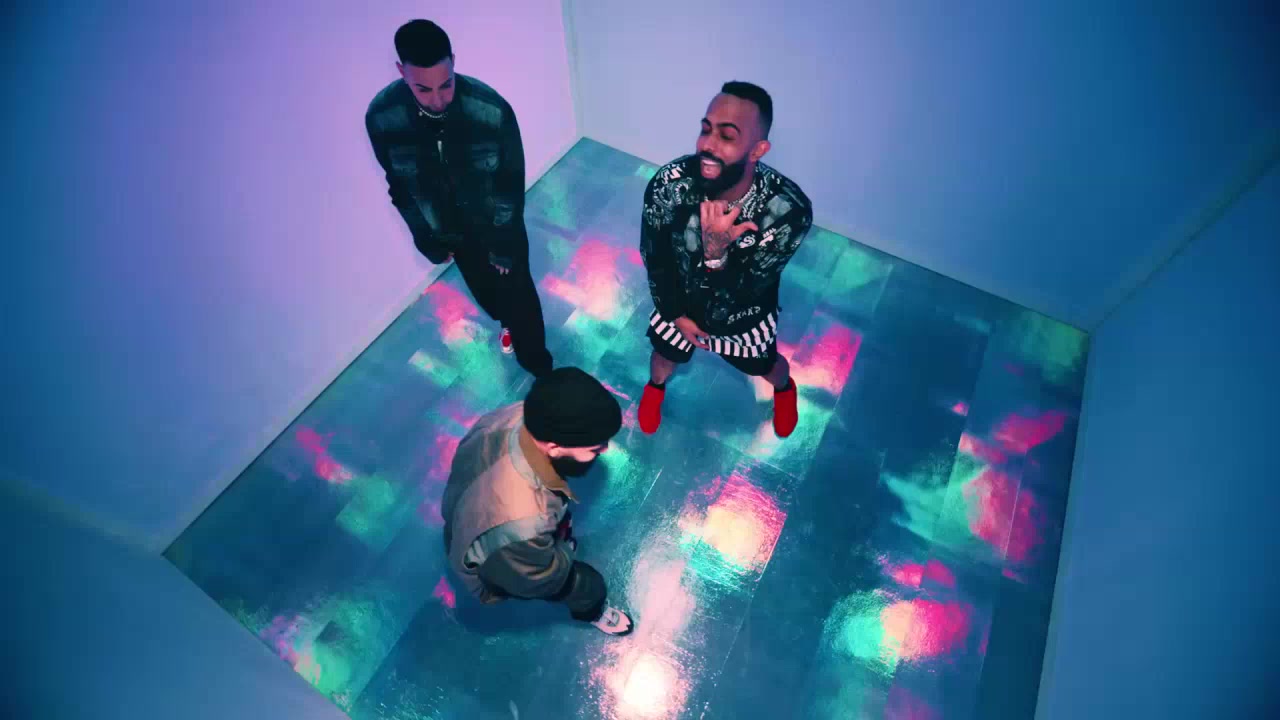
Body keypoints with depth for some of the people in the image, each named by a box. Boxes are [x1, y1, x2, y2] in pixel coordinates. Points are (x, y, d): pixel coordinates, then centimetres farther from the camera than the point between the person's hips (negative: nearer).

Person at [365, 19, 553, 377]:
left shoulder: (492, 109, -28)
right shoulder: (381, 117, -21)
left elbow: (512, 183, -18)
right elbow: (399, 185, -6)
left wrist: (503, 246, -12)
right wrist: (427, 239, 1)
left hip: (498, 226, -2)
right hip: (450, 232, 3)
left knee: (518, 292, 12)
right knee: (484, 291, 25)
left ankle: (538, 367, 36)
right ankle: (507, 322, 60)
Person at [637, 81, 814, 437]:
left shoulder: (789, 209, -38)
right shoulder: (667, 185, -33)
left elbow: (736, 299, -33)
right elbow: (653, 256, -13)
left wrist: (715, 252, -53)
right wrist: (675, 313, -5)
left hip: (743, 316, 0)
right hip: (680, 302, 1)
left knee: (765, 366, 29)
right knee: (665, 356, 29)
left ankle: (784, 387, 67)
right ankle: (655, 385, 67)